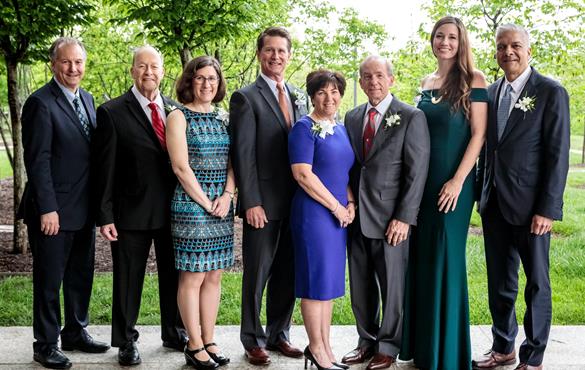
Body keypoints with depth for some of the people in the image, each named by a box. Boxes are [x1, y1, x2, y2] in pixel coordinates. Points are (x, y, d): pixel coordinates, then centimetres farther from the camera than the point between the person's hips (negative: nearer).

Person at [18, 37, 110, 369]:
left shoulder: (87, 99, 11)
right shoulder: (41, 102, -12)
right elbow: (38, 160, -16)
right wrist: (47, 208, -19)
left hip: (84, 209, 7)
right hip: (55, 210, -7)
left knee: (81, 276, 17)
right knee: (49, 280, 5)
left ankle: (76, 332, 32)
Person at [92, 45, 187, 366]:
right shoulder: (112, 112, -5)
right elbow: (105, 168, -6)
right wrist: (105, 216, -9)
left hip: (173, 210, 4)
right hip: (132, 213, -4)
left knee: (174, 276, 16)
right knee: (128, 280, 9)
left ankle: (174, 333, 34)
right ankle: (126, 342, 25)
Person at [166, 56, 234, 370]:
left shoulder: (222, 117, 12)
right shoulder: (179, 117, -4)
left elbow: (231, 162, 11)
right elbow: (181, 167, -11)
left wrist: (227, 196, -5)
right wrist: (207, 203, -11)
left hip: (222, 205, 6)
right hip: (191, 205, -6)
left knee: (213, 276, 9)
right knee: (192, 277, 0)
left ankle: (208, 341, 18)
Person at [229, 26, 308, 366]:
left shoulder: (300, 97, 13)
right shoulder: (246, 98, -5)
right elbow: (243, 155, -10)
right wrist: (252, 203, -16)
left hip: (296, 203, 5)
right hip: (263, 204, -5)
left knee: (288, 273, 12)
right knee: (257, 274, 5)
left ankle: (279, 334, 26)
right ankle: (254, 340, 19)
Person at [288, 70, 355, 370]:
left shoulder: (341, 129, 14)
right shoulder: (304, 128, -9)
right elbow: (303, 174, -17)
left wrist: (351, 204, 2)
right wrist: (336, 206, -13)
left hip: (339, 214, 8)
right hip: (313, 213, -7)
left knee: (331, 279, 11)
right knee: (317, 280, -1)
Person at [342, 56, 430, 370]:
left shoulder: (411, 117, -5)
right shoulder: (352, 117, 12)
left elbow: (417, 171, -9)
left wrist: (404, 218, -14)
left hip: (390, 219, -5)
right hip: (356, 216, 5)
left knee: (391, 286, 6)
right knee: (360, 286, 12)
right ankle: (367, 341, 28)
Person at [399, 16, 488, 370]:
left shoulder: (473, 80, -4)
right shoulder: (426, 83, 13)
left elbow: (479, 134, -9)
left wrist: (458, 180, -16)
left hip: (453, 182, -6)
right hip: (422, 179, 6)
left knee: (446, 258, 0)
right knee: (420, 257, 10)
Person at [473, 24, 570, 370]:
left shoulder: (551, 92, -8)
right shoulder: (492, 92, 10)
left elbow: (558, 155, -11)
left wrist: (547, 209, -15)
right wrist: (484, 194, 8)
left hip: (530, 207, -5)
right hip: (494, 205, 5)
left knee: (536, 283, 7)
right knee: (499, 283, 14)